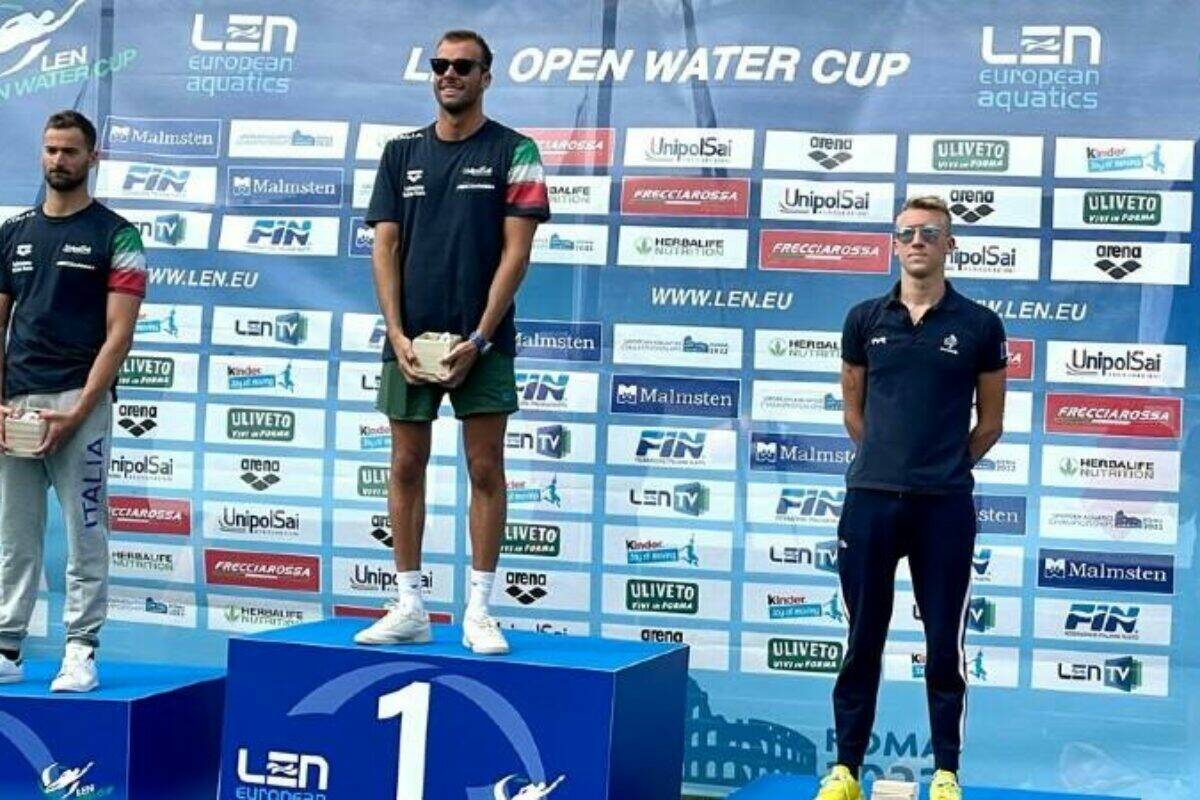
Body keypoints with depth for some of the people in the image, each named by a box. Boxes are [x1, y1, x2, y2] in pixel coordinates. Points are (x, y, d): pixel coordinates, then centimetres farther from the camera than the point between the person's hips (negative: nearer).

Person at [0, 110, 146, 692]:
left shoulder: (115, 237, 0)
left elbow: (118, 334, -6)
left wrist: (77, 412, -14)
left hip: (81, 406, -4)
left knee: (85, 535, 0)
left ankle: (81, 653, 6)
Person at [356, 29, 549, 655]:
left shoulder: (513, 151, 1)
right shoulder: (402, 153, 11)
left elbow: (515, 251, -5)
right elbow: (385, 246, 7)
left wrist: (478, 339, -12)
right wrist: (397, 335, -5)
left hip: (481, 342, -3)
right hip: (410, 339, 3)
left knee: (485, 469, -1)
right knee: (406, 467, 5)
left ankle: (479, 611, 6)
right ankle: (409, 607, 14)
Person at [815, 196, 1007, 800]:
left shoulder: (978, 325, 1)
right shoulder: (865, 319, 6)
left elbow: (990, 421, 9)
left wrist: (947, 468, 10)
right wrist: (888, 463, 11)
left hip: (945, 506, -1)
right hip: (870, 500, 2)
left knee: (945, 645, 4)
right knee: (863, 642, 8)